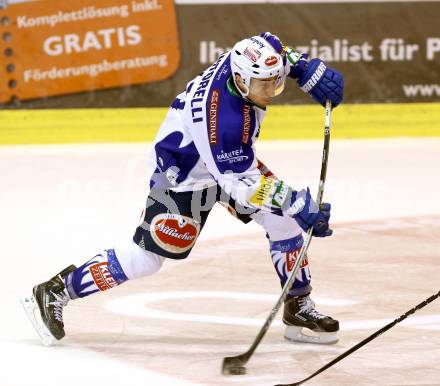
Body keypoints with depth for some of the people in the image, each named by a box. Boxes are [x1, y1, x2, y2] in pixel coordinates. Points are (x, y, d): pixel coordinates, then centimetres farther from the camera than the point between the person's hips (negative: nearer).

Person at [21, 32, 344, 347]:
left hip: (231, 158, 8)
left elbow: (273, 47, 6)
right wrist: (296, 203, -34)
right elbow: (242, 184, -32)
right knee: (147, 256, -4)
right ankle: (55, 292, 8)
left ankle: (299, 308, 12)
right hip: (183, 175, -8)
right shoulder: (222, 118, -41)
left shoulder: (246, 60, -20)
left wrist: (309, 69, -7)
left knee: (284, 218, -1)